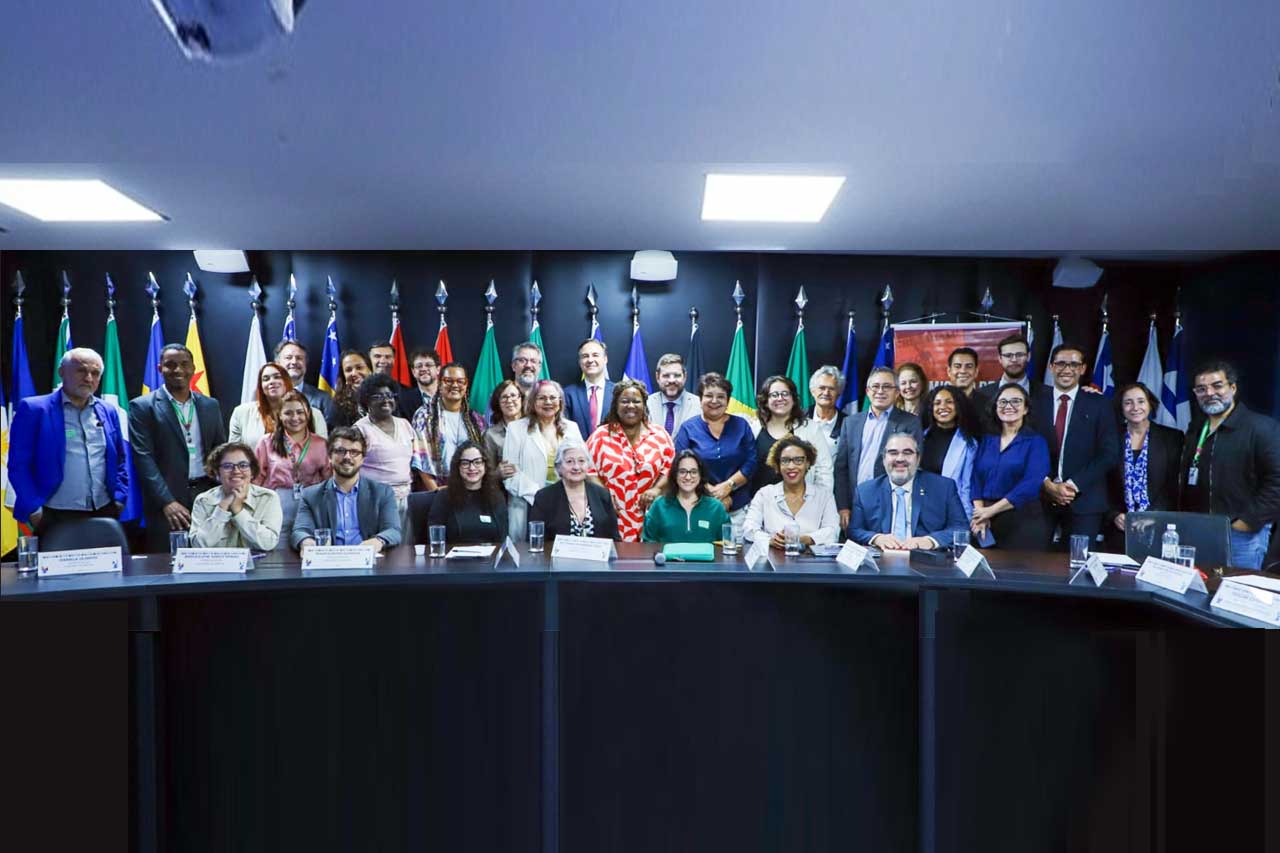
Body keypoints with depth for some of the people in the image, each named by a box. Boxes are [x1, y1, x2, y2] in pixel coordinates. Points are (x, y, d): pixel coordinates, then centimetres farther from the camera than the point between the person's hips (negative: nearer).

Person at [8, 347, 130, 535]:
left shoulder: (108, 412, 12)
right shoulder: (34, 408, -2)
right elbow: (18, 465, -4)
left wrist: (119, 498, 5)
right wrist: (33, 509, -10)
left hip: (104, 515, 4)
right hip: (55, 517, -4)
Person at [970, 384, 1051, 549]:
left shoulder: (1036, 441, -1)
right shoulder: (986, 439, 12)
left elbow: (1031, 484, -13)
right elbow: (976, 478, 5)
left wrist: (991, 510, -16)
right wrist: (980, 513, -11)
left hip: (1023, 522, -3)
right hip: (986, 523, 4)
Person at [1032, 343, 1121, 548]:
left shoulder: (1098, 405, 5)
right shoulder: (1036, 404, 8)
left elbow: (1110, 453, -2)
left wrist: (1074, 485, -10)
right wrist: (1048, 485, -10)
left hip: (1083, 500, -1)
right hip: (1042, 498, 1)